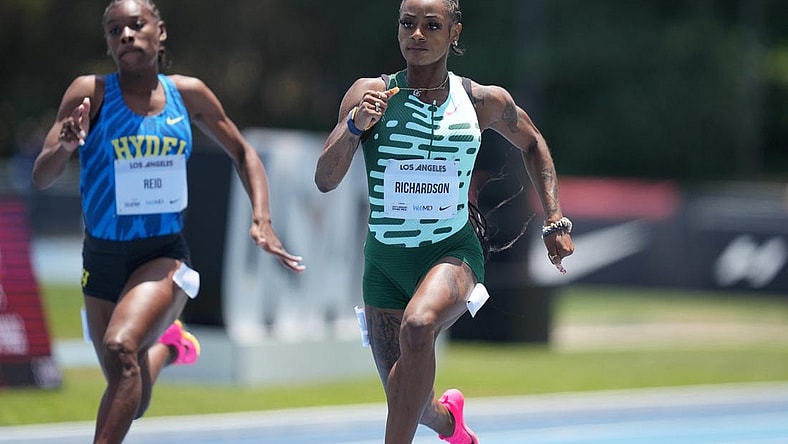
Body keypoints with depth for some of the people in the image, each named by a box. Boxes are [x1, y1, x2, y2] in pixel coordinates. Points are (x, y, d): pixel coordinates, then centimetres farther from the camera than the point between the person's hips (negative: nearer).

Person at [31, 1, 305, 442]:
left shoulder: (188, 94, -2)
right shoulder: (91, 92, -8)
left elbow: (244, 153, 14)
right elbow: (42, 177, -12)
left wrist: (262, 220, -1)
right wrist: (64, 147, -35)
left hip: (165, 254, -1)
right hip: (104, 257, 1)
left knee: (120, 347, -31)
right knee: (129, 399, 14)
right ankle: (166, 344, 47)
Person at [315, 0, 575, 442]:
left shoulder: (487, 102, -2)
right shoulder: (371, 94, -6)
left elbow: (533, 145, 19)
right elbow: (325, 180, -10)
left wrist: (555, 221, 11)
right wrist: (356, 124, -27)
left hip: (453, 254, -2)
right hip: (385, 260, 2)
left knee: (418, 325, -36)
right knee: (406, 403, 8)